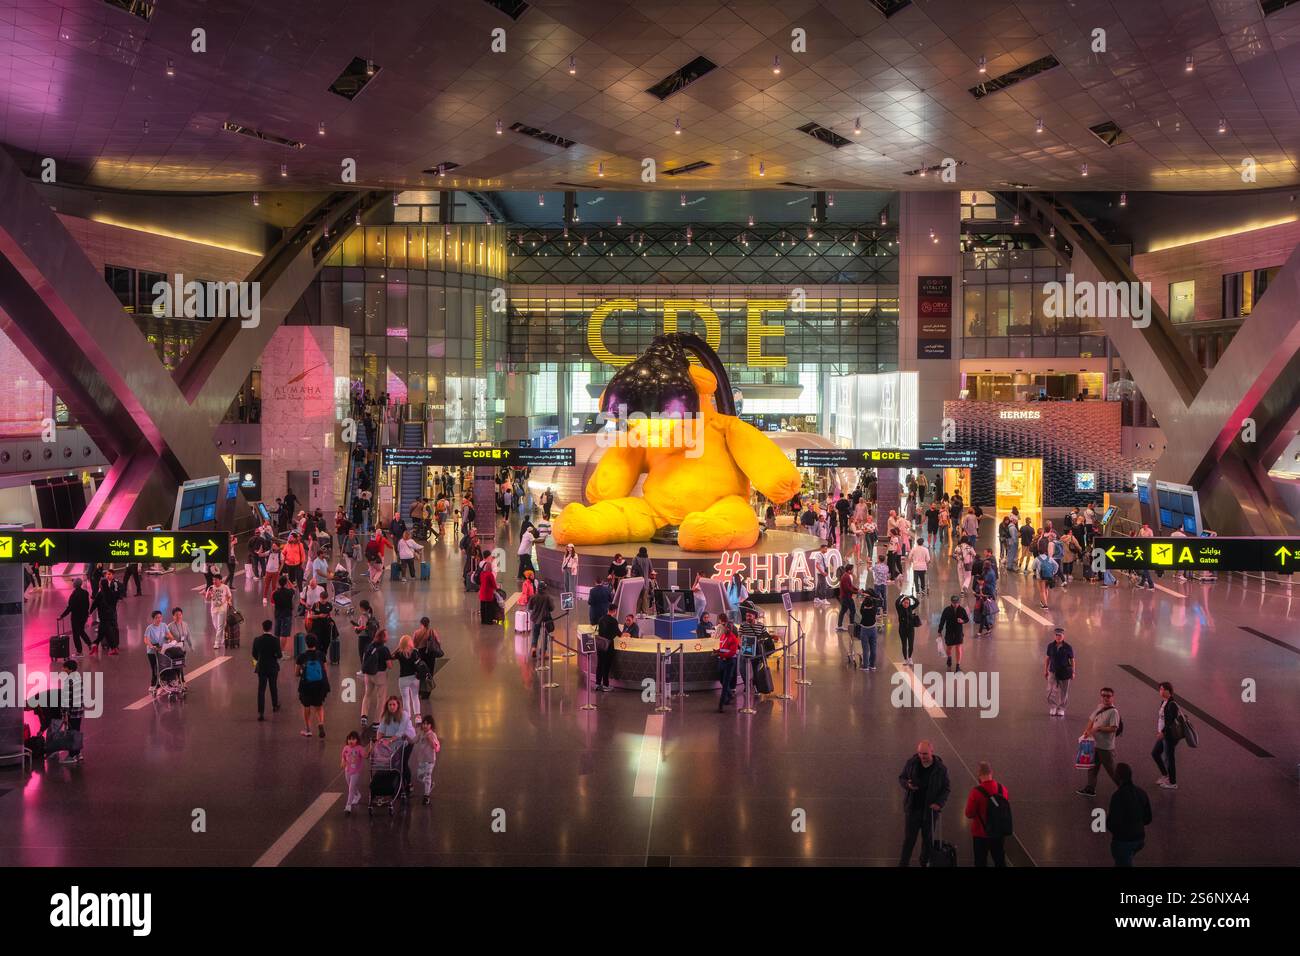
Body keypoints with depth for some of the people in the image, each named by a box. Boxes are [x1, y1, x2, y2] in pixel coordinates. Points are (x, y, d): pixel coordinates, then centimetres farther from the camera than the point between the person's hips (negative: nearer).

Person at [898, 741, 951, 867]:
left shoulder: (940, 768, -7)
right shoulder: (911, 763, -4)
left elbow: (947, 788, 0)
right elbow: (901, 778, 8)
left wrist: (939, 803, -14)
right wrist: (907, 784, -15)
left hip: (930, 809, 0)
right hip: (912, 808, 0)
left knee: (928, 839, 12)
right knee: (909, 839, 1)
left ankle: (925, 863, 27)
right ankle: (903, 864, 7)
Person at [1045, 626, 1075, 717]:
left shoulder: (1068, 648, -5)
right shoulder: (1050, 646, 1)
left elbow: (1072, 661, 2)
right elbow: (1047, 659, 10)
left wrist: (1073, 672, -1)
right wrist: (1045, 670, 9)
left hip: (1065, 672, -1)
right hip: (1053, 671, 1)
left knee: (1064, 692, 6)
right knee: (1051, 690, -13)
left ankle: (1061, 709, 19)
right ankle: (1052, 708, -1)